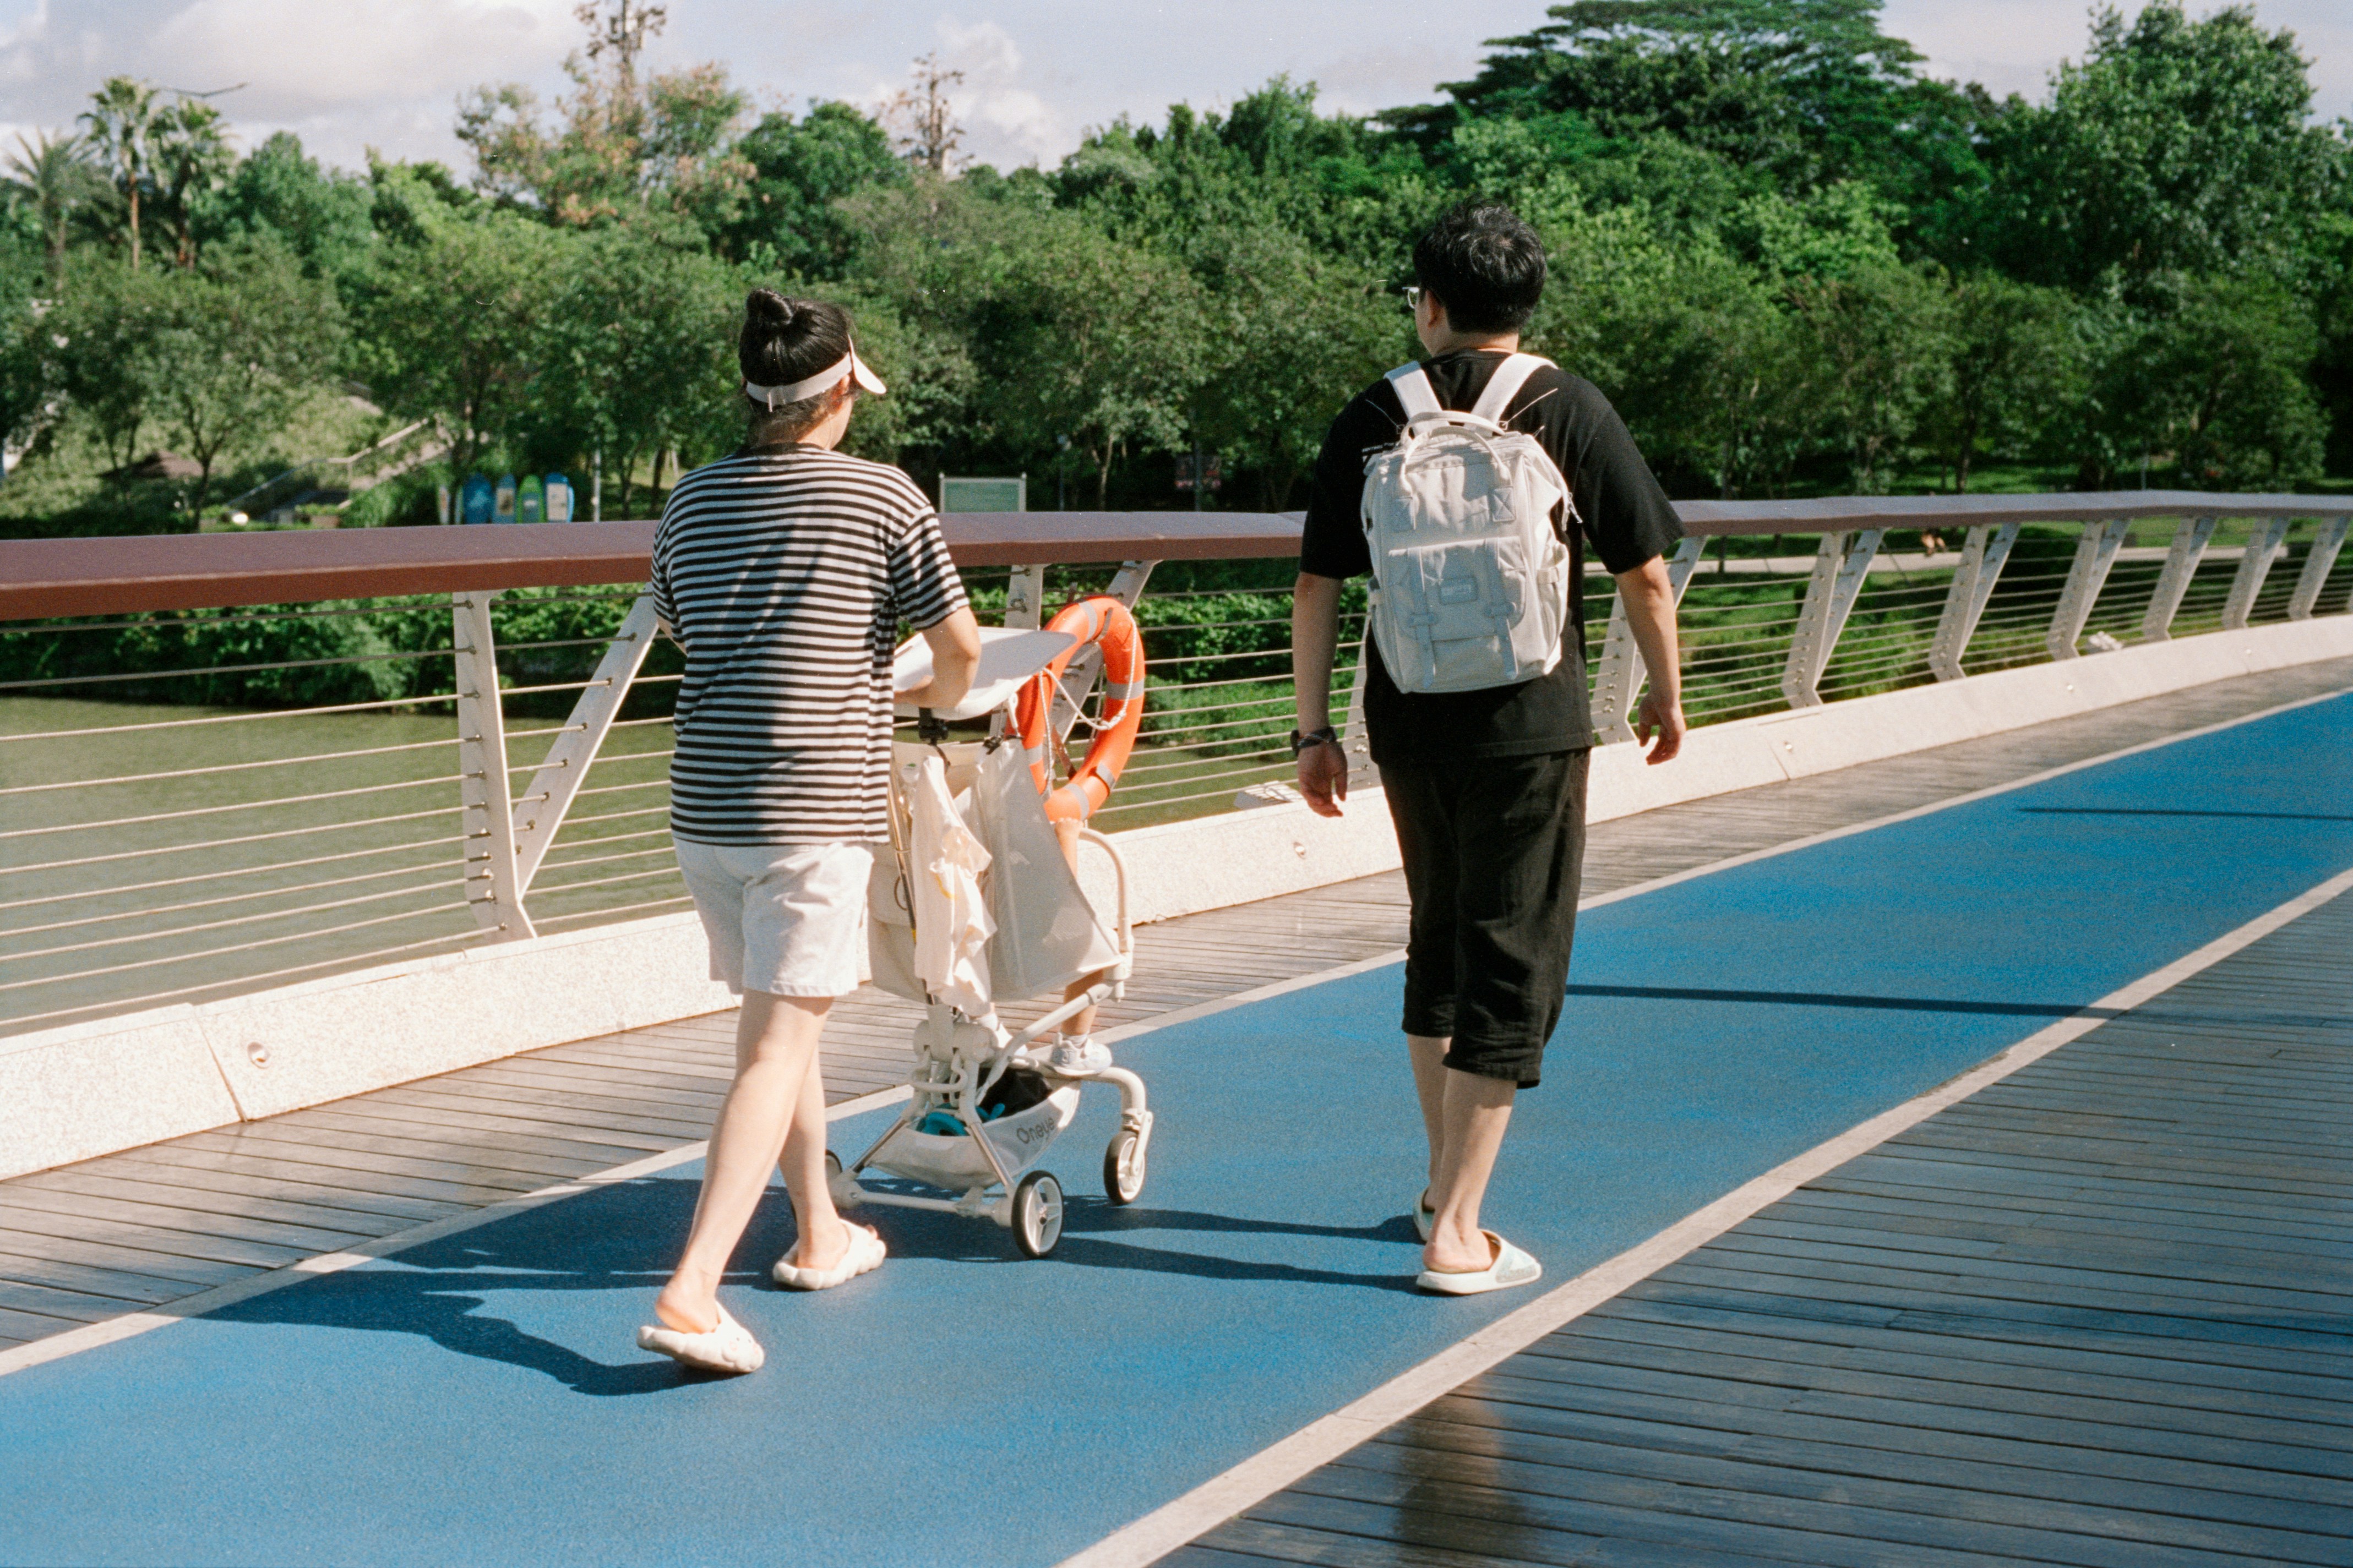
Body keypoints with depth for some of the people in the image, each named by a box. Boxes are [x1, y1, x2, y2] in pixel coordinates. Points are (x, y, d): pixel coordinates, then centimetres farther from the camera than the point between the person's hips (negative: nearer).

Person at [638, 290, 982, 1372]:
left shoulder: (692, 500, 9)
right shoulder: (884, 498, -4)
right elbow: (960, 646, 0)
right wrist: (934, 698, 22)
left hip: (702, 805, 6)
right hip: (815, 807, -6)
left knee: (778, 1022, 22)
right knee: (778, 1046, -6)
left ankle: (820, 1233, 37)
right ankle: (691, 1292, -16)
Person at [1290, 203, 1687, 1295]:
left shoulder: (1375, 416, 2)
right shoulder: (1569, 409, -4)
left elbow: (1317, 587, 1)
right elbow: (1645, 573, -2)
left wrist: (1313, 729, 9)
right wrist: (1666, 697, 12)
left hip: (1410, 724, 4)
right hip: (1528, 724, -3)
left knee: (1439, 943, 21)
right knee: (1511, 969, 3)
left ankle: (1445, 1184, 34)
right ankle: (1456, 1233, 2)